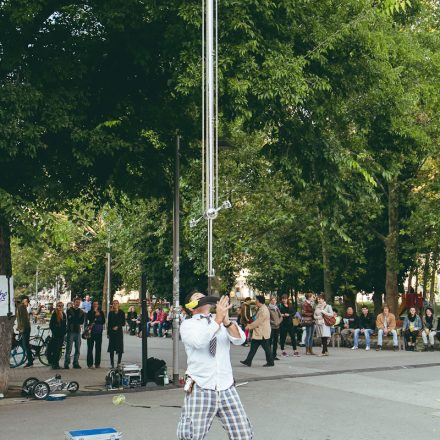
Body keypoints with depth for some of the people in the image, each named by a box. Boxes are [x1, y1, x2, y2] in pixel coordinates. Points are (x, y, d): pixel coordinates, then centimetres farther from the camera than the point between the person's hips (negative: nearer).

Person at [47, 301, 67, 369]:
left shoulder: (63, 315, 12)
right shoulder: (54, 314, -6)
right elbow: (51, 325, -7)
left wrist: (64, 332, 8)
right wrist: (54, 333, -12)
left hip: (62, 335, 6)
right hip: (56, 335, -5)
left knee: (59, 349, 8)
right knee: (55, 349, -7)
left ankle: (56, 363, 14)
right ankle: (54, 364, -3)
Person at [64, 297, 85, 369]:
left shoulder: (81, 312, 14)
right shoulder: (69, 311, 2)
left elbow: (82, 321, 4)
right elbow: (70, 320, -10)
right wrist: (78, 324, -7)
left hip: (78, 331, 4)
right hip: (71, 331, -4)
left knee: (78, 349, 6)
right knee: (68, 349, -7)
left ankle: (76, 363, 13)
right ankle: (66, 364, -4)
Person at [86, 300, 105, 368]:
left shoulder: (101, 312, 10)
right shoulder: (90, 312, 2)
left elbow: (103, 321, 5)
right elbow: (89, 319, -14)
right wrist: (94, 313, -12)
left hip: (99, 332, 3)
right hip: (91, 332, -2)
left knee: (98, 348, 3)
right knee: (90, 348, -3)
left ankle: (97, 363, 9)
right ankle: (90, 363, 0)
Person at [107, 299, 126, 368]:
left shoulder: (121, 313, 3)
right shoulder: (110, 313, 7)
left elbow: (123, 323, 2)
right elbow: (109, 323, 7)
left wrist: (118, 326, -14)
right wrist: (108, 333, 3)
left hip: (119, 331, -1)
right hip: (112, 332, 1)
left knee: (120, 348, -3)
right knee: (111, 348, 1)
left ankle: (119, 363, 5)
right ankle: (112, 364, 7)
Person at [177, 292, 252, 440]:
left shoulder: (222, 322, 12)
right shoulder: (187, 324, 3)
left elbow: (240, 339, -5)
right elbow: (199, 342, -18)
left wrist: (227, 321, -22)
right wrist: (218, 319, -23)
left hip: (227, 388, 3)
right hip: (200, 389, -3)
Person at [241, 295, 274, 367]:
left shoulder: (264, 310, -19)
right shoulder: (260, 309, 14)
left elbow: (258, 321, -21)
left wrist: (250, 326, -12)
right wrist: (250, 325, 10)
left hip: (263, 334, -10)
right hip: (258, 333, 10)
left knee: (266, 348, 0)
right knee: (253, 347, 9)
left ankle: (270, 362, 11)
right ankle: (248, 362, 10)